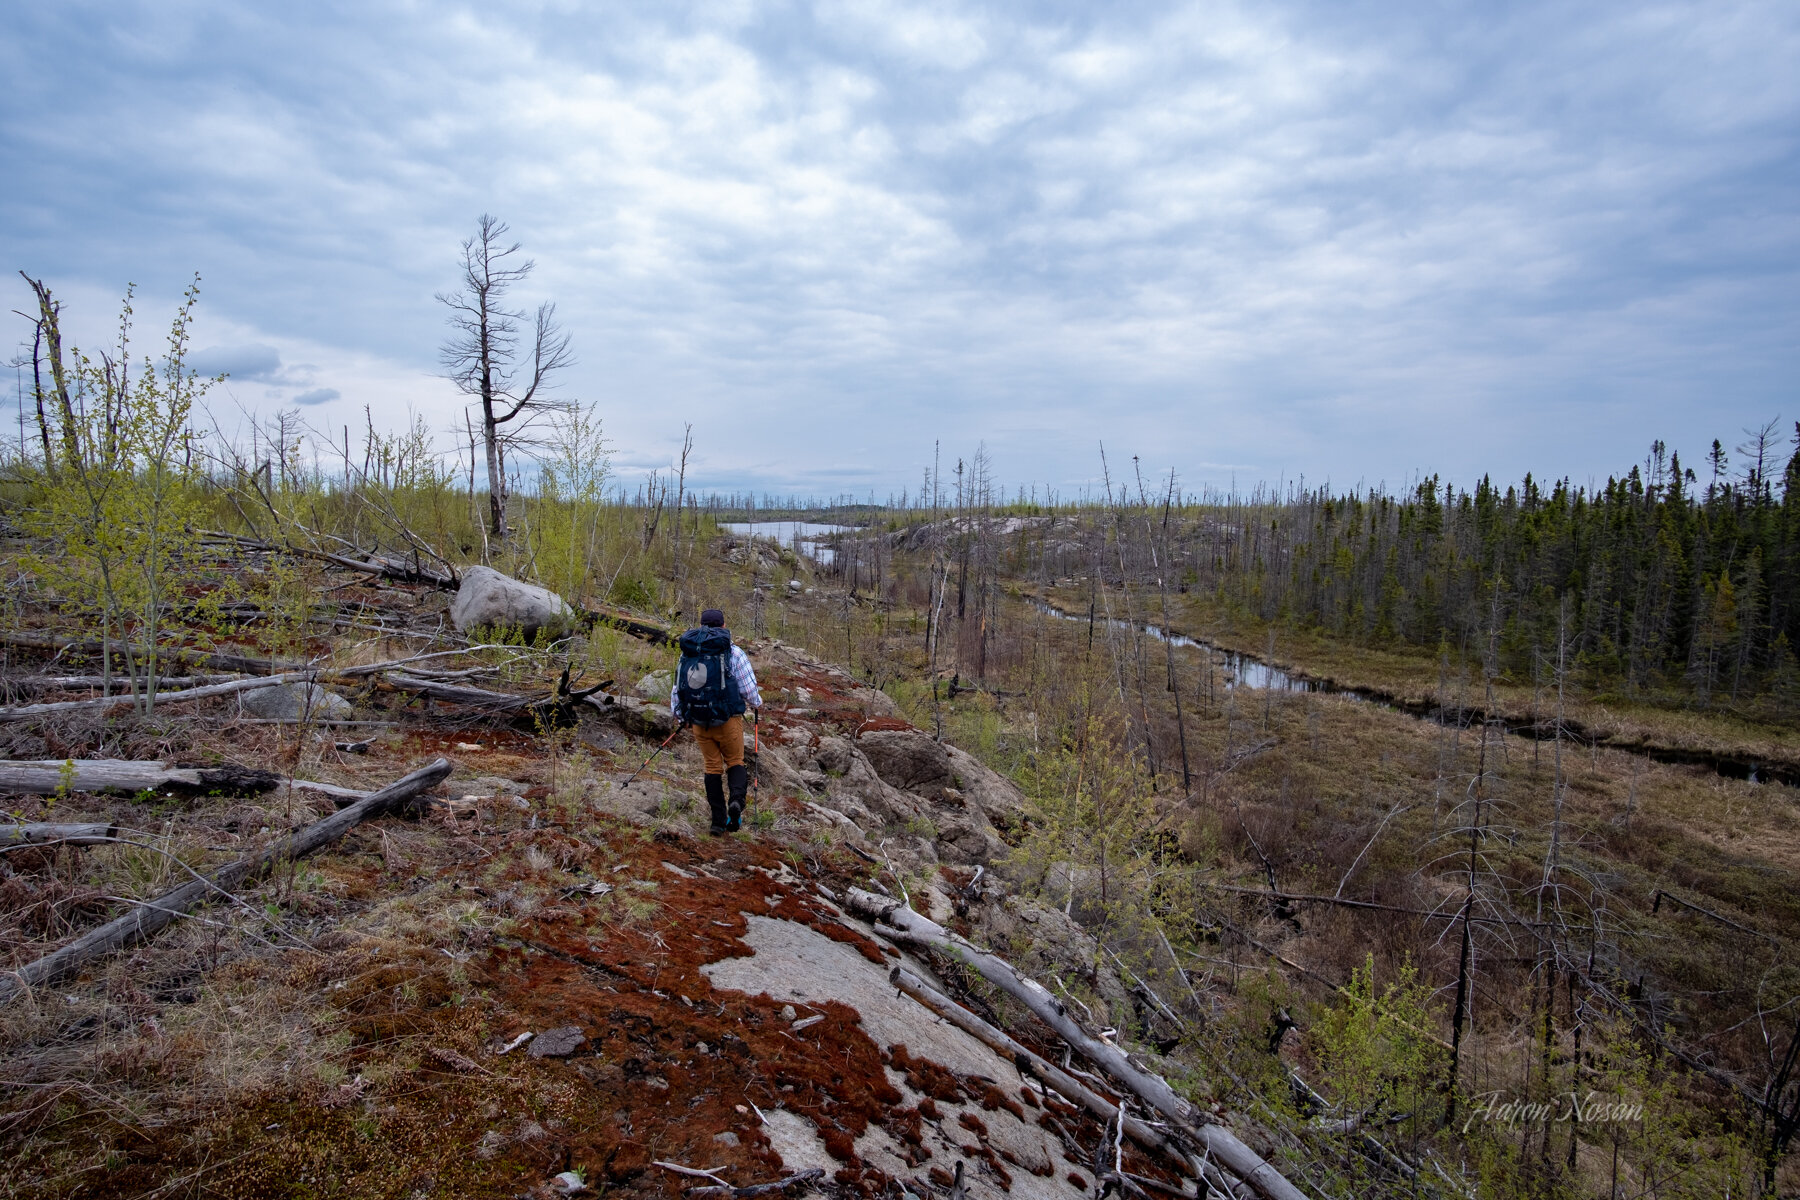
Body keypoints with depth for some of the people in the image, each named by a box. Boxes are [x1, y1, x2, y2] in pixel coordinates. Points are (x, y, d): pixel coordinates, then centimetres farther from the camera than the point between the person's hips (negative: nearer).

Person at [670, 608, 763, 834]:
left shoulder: (687, 653, 7)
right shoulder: (733, 652, -5)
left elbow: (677, 689, 11)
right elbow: (748, 688, -7)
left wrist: (679, 715, 26)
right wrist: (757, 703, 14)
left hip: (699, 722, 3)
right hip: (728, 720, -3)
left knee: (713, 766, 12)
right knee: (735, 761, 11)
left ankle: (718, 820, 9)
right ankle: (736, 799, -17)